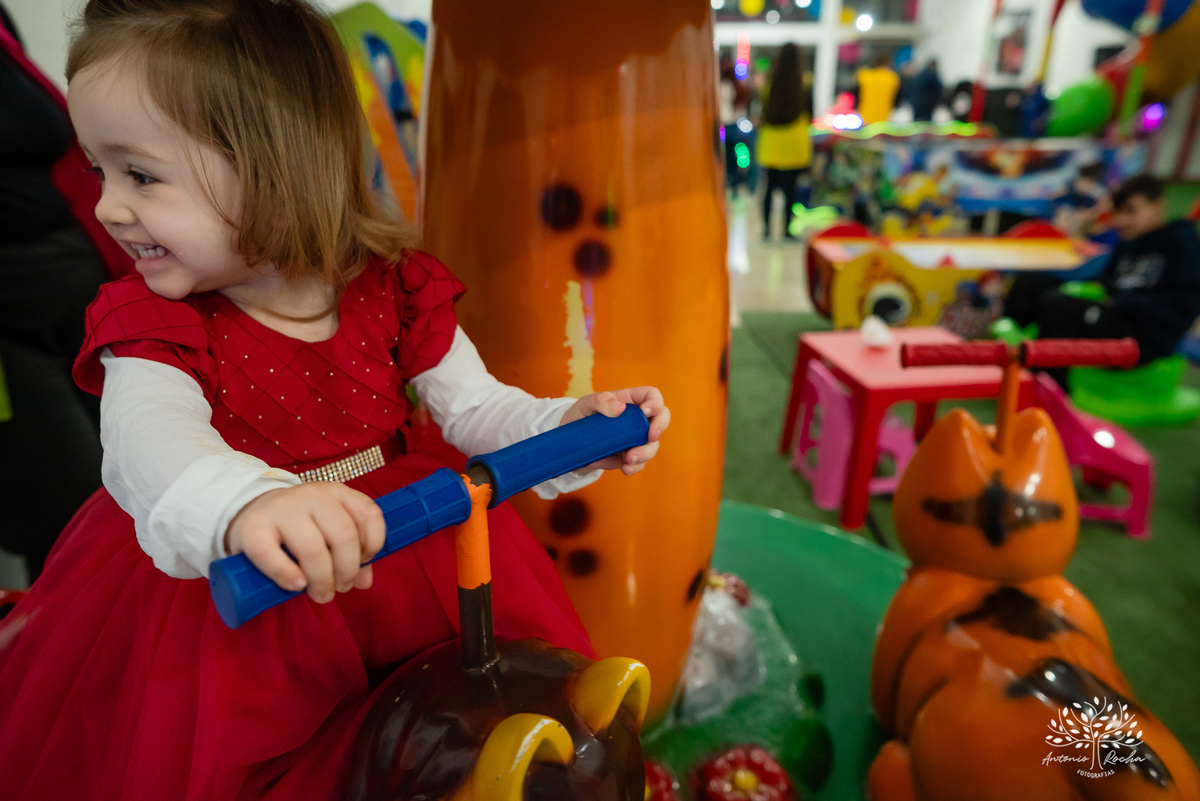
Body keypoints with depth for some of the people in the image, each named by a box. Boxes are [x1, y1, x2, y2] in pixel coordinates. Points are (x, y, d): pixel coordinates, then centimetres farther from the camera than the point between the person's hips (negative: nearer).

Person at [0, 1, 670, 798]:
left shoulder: (394, 291, -7)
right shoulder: (153, 322, -9)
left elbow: (475, 408, -4)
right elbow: (149, 436, -31)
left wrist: (568, 426, -25)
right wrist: (242, 502, -55)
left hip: (387, 544, 1)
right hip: (225, 578, 0)